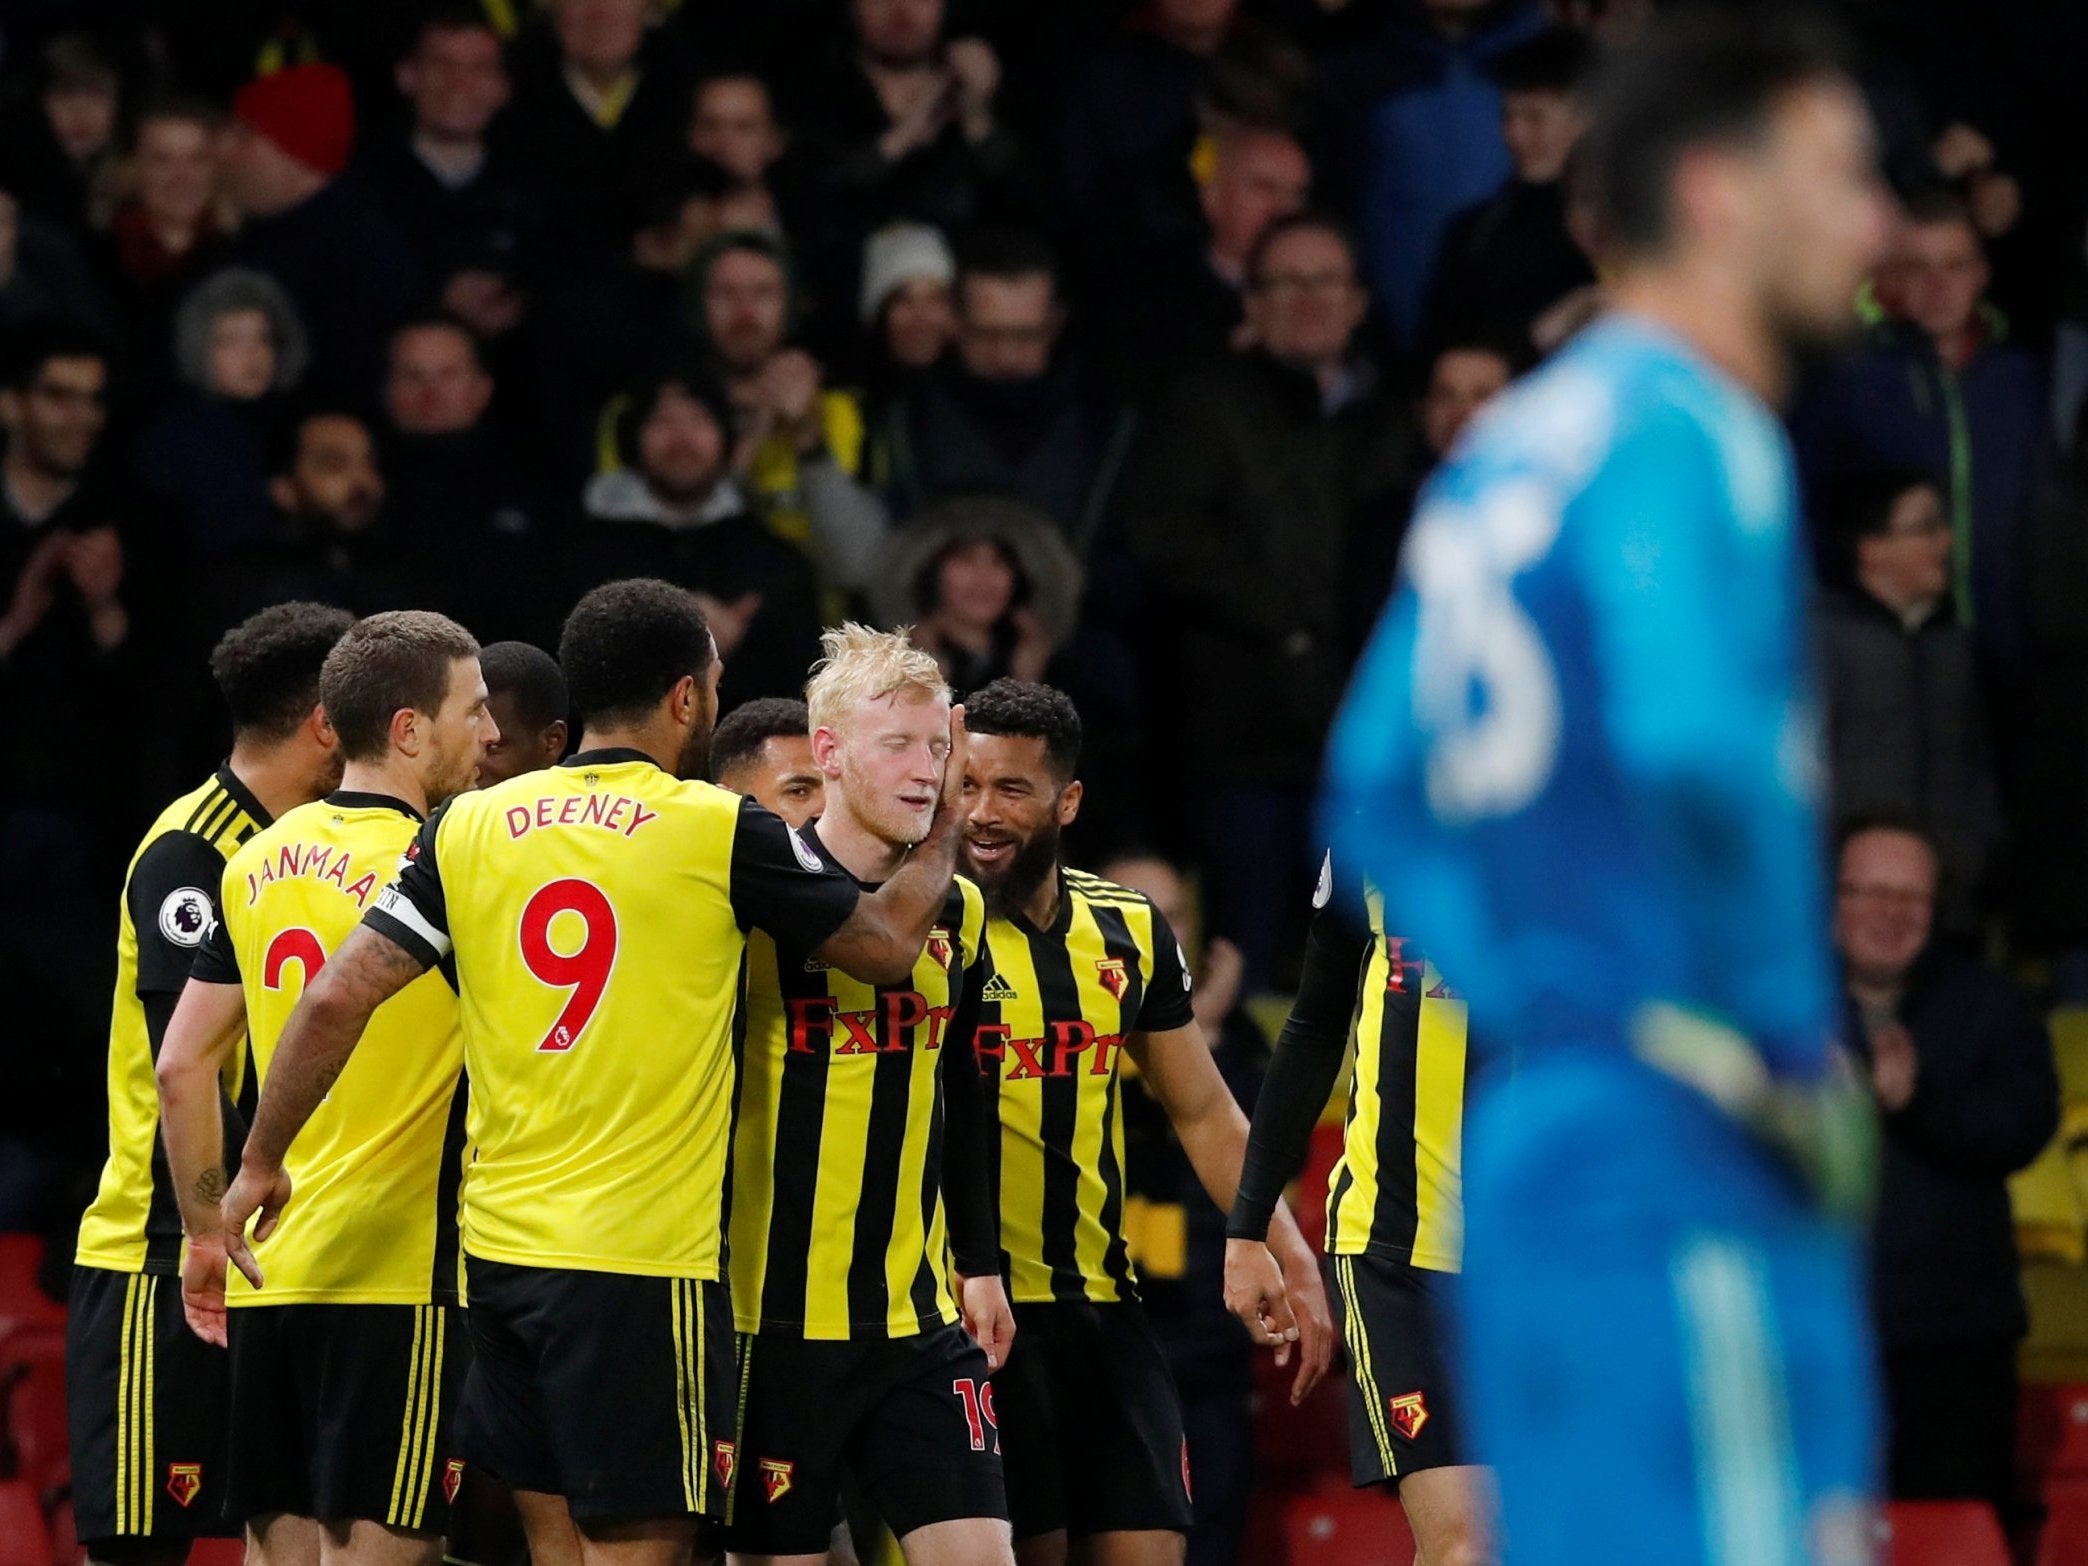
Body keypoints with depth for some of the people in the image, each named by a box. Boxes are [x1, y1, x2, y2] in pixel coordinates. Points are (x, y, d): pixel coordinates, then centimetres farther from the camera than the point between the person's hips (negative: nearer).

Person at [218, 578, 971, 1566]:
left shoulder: (468, 828, 5)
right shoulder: (719, 830, -6)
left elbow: (334, 1001, 1)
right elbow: (889, 943, 5)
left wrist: (259, 1166, 12)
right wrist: (943, 833, 24)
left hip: (499, 1249, 5)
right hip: (643, 1261, -5)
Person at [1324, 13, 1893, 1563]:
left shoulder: (1508, 446, 18)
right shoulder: (1685, 433, -9)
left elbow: (1381, 796, 21)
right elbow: (1699, 754, -24)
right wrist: (1787, 1054, -14)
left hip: (1531, 1131, 9)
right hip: (1684, 1158, -9)